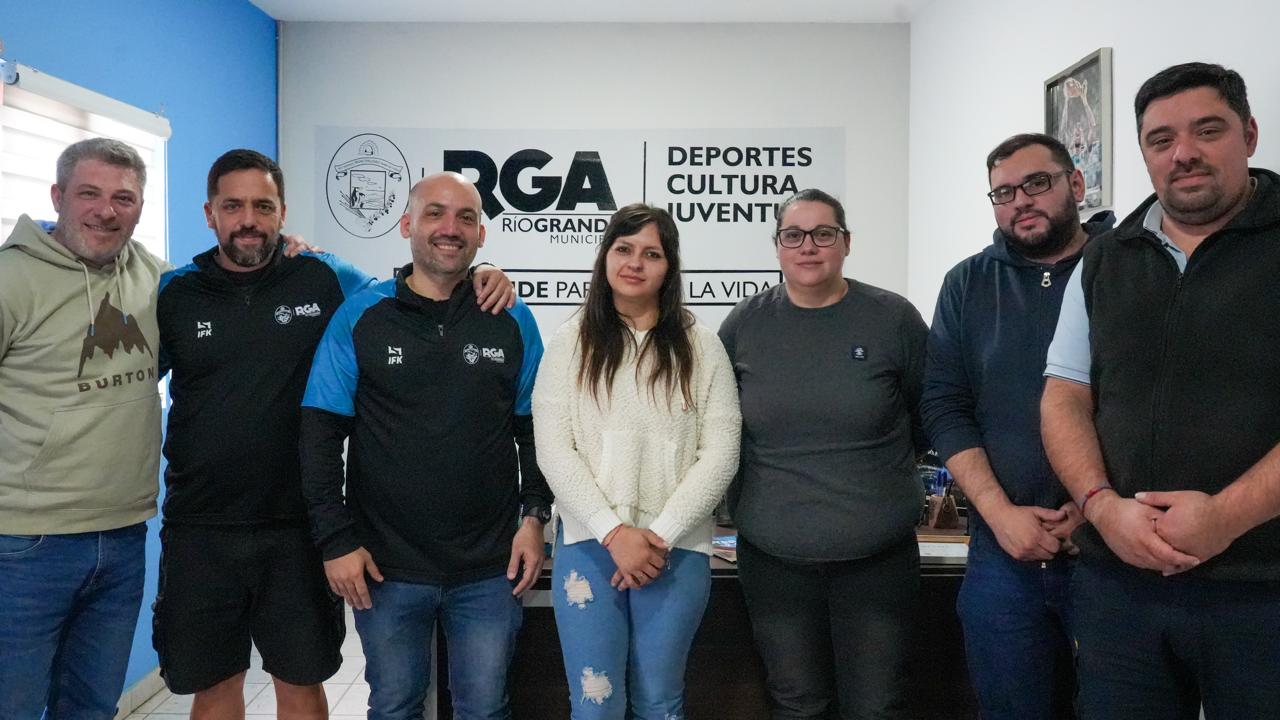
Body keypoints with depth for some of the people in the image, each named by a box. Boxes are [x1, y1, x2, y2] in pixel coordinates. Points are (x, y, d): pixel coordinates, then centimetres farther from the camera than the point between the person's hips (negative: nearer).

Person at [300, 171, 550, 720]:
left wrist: (534, 516, -3)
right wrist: (336, 542, -7)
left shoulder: (513, 319, 1)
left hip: (490, 569, 1)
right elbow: (321, 435, -3)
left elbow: (534, 428, 7)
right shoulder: (359, 317, -3)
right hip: (385, 568, 0)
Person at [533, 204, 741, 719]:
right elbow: (553, 450, -4)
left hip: (677, 549, 0)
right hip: (589, 544, 0)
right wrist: (614, 532, -12)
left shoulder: (701, 347, 4)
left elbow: (720, 453, -2)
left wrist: (661, 534, -11)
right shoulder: (571, 342, 3)